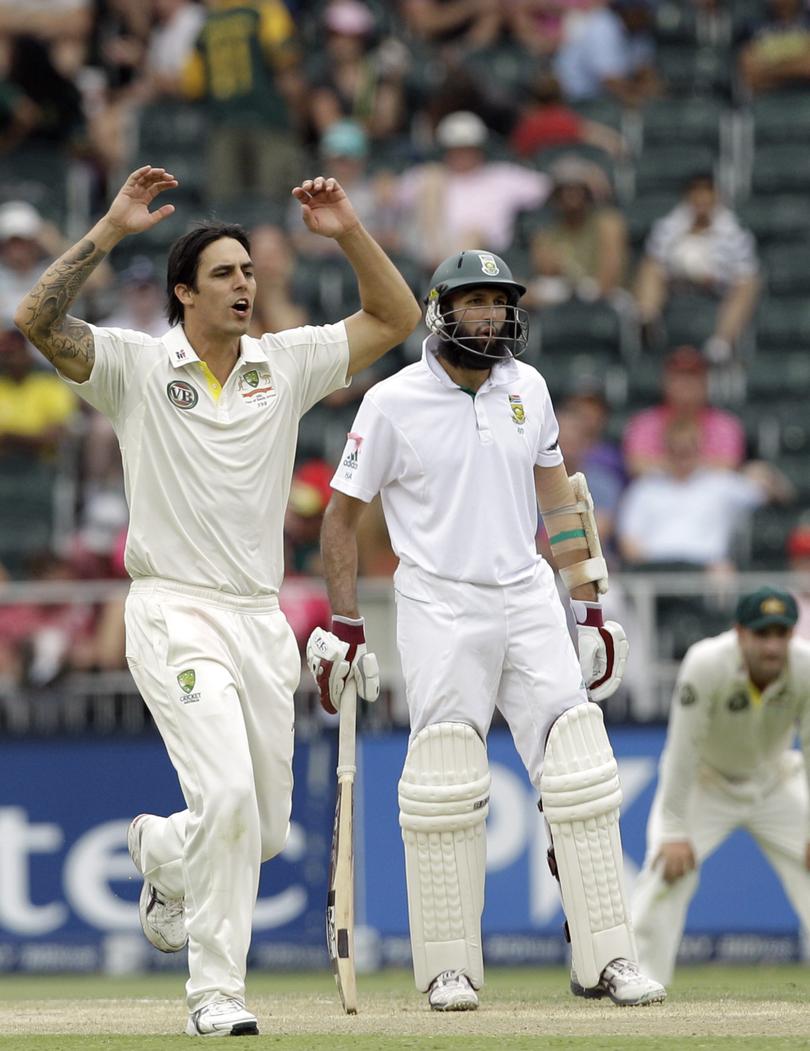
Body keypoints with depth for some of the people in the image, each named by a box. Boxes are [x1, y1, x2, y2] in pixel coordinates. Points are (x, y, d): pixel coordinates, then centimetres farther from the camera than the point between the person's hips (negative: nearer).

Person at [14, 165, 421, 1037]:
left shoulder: (286, 364, 10)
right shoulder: (136, 366, -2)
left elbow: (394, 318, 10)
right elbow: (36, 320, -16)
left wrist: (348, 234, -2)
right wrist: (110, 230, -21)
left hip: (262, 621, 5)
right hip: (174, 613, -5)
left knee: (263, 827, 7)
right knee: (226, 794, -21)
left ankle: (159, 850, 40)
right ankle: (215, 990, -11)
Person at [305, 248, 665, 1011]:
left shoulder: (526, 388, 8)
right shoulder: (393, 403, -5)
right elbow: (342, 515, 1)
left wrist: (590, 610, 11)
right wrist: (343, 627, -3)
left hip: (528, 598, 4)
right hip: (439, 607, -4)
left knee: (580, 775, -3)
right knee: (445, 789, -6)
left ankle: (604, 960, 1)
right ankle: (448, 969, 5)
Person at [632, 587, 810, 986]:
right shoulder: (706, 664, -33)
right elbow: (683, 750, -28)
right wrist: (675, 830, -27)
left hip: (775, 783, 3)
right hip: (704, 783, -3)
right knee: (668, 870, -21)